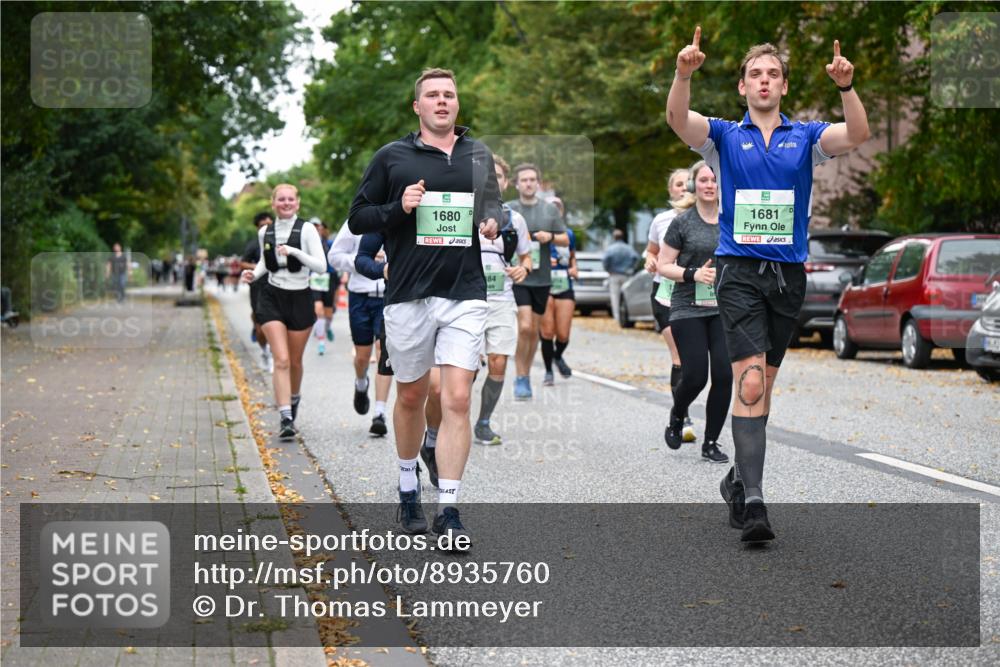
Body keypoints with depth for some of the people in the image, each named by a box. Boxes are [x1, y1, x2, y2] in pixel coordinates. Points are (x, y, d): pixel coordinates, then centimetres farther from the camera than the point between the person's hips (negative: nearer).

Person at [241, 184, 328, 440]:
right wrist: (254, 274, 3)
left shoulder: (306, 229, -6)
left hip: (300, 298, -1)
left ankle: (294, 398, 41)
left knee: (295, 361, 11)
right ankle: (286, 419, -17)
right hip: (272, 297, 1)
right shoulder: (265, 232, 5)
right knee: (281, 360, -13)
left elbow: (321, 265, -12)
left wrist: (294, 251, -22)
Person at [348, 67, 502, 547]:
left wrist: (493, 226, 2)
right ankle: (408, 488, 33)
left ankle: (448, 509, -6)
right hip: (407, 296, -1)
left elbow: (494, 210, 25)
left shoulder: (479, 155, 11)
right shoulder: (392, 157, 3)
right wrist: (398, 208, -13)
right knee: (411, 398, 11)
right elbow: (358, 219, 5)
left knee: (457, 400, -9)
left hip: (465, 296, 1)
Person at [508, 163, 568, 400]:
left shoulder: (550, 209, 6)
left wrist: (550, 237, -9)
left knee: (535, 330, 11)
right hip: (517, 277, -3)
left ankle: (526, 375, 26)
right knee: (524, 327, -15)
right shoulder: (508, 210, 0)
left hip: (542, 278, 3)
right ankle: (521, 378, -4)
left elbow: (565, 240, 10)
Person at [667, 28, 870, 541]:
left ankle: (739, 479, 29)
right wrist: (683, 74, -32)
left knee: (761, 387, 12)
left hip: (789, 275, 3)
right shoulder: (724, 136, 7)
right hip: (739, 271, -3)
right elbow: (678, 120, -12)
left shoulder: (805, 138, 10)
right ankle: (752, 498, -18)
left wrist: (846, 86, -27)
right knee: (749, 384, -16)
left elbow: (857, 134, -9)